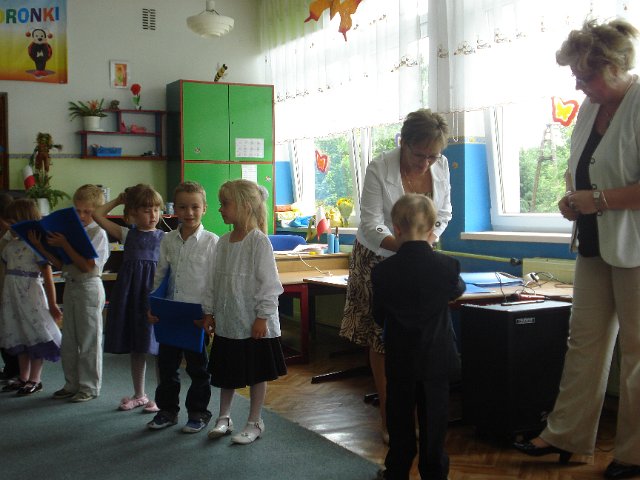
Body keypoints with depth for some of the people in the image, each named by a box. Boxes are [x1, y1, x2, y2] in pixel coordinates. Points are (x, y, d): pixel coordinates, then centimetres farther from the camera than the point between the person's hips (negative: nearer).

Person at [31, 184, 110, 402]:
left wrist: (64, 245, -21)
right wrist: (41, 248, -5)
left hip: (89, 288, -7)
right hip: (70, 286, 7)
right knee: (68, 341, 14)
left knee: (89, 341, 2)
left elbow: (87, 266, -20)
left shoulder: (98, 233, -11)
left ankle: (89, 387, 14)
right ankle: (72, 384, 26)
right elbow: (61, 264, 6)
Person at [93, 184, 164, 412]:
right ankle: (139, 395, 25)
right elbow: (98, 215, 9)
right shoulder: (127, 234, 10)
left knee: (156, 345, -6)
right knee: (135, 348, 12)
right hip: (130, 291, 3)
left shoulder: (164, 237, 4)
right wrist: (118, 200, 13)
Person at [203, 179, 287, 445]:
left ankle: (254, 422, 22)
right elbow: (214, 279, 12)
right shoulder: (224, 241, 6)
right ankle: (224, 417, 33)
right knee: (225, 372, 17)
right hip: (226, 321, 7)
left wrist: (263, 316, -18)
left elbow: (268, 282, -16)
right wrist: (209, 311, 11)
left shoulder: (259, 241, -15)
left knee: (256, 374, 8)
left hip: (253, 323, -6)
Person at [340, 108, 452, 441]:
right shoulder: (379, 169, -21)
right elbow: (371, 227, -23)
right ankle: (389, 419, 11)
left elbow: (443, 214, 6)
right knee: (381, 340, 1)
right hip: (379, 260, -3)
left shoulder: (441, 166, -6)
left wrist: (426, 242, -13)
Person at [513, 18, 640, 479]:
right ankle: (566, 434, 21)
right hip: (595, 245, 8)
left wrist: (600, 199, -20)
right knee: (585, 339, 11)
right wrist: (572, 197, 4)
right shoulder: (590, 108, 9)